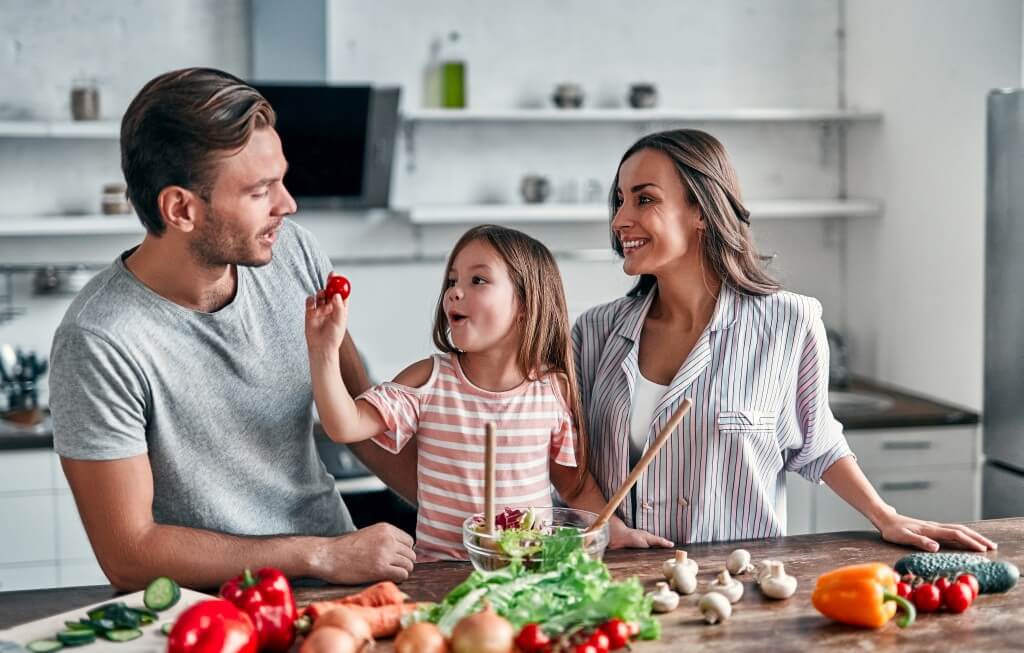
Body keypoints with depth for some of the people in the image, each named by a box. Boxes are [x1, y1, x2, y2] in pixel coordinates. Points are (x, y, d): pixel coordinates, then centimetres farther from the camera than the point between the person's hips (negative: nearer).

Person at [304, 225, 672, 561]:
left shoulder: (554, 388, -1)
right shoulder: (429, 380, -3)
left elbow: (573, 481, 11)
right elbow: (346, 426, -12)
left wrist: (617, 532, -1)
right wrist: (325, 353, -23)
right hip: (441, 570, 0)